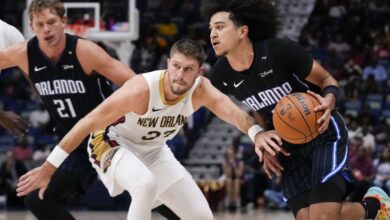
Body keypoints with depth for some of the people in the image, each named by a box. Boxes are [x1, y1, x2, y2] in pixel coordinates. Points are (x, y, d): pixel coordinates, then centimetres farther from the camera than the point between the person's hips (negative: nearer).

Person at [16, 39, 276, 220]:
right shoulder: (141, 90, -35)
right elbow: (88, 123, -30)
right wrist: (48, 168, -28)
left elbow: (234, 112, -38)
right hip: (112, 144, -6)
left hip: (154, 152, 6)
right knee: (147, 184, -38)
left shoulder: (201, 90, -21)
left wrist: (258, 135, -62)